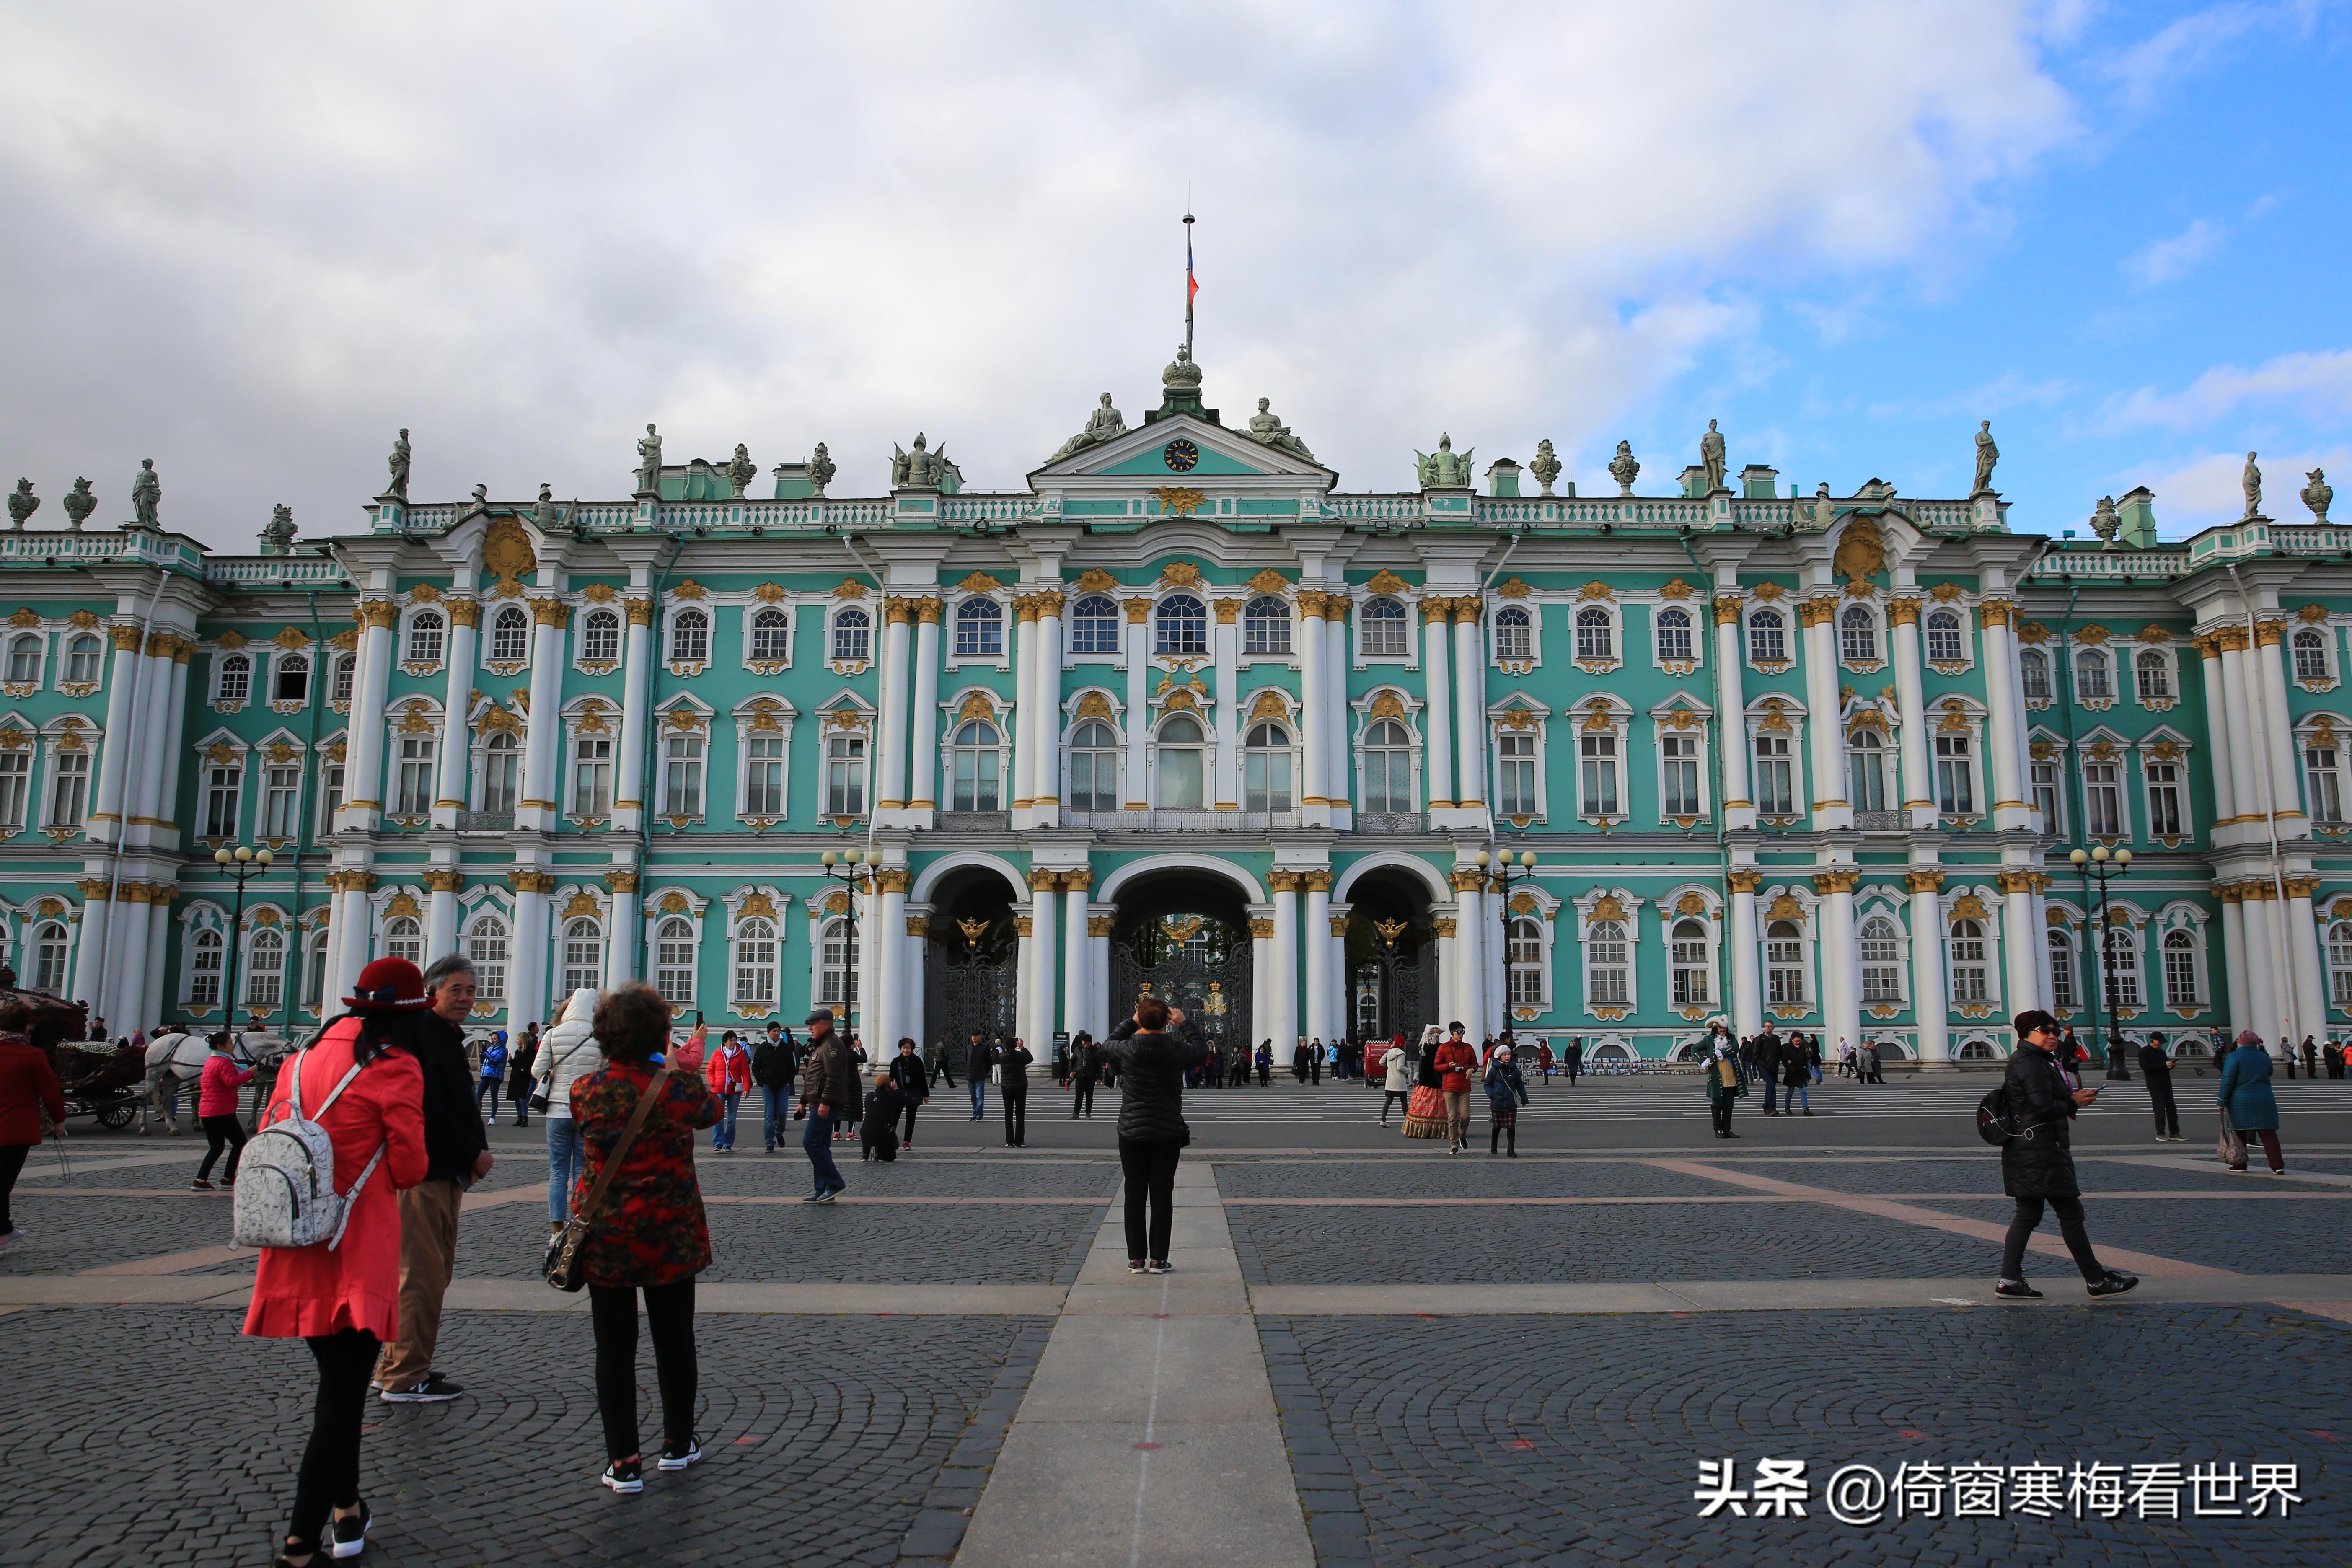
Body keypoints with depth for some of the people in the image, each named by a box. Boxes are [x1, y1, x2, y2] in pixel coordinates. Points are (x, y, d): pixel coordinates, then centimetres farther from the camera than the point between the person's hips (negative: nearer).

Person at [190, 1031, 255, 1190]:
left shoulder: (210, 1061, 16)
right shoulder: (224, 1062, -14)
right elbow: (231, 1081, -28)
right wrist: (249, 1073, -20)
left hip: (205, 1111, 9)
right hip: (222, 1111, -9)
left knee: (216, 1147, 15)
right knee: (240, 1142, 3)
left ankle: (200, 1180, 5)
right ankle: (228, 1178, 4)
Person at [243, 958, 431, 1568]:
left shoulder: (303, 1060, 8)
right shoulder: (394, 1068, -10)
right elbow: (410, 1168, -10)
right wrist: (402, 1171, 11)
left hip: (296, 1249, 7)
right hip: (358, 1252, -6)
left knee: (336, 1380, 20)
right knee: (344, 1393, 0)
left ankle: (345, 1508, 32)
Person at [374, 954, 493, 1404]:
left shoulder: (448, 1038, 18)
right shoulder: (420, 1033, -13)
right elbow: (429, 1108, -20)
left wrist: (475, 1152, 6)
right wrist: (474, 1153, -14)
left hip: (445, 1171, 10)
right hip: (424, 1171, -10)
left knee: (434, 1272, 16)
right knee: (423, 1274, -6)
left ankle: (397, 1366, 26)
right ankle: (406, 1379, 1)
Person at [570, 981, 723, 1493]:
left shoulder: (587, 1092, -10)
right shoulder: (681, 1088, -12)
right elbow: (713, 1111, 9)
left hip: (605, 1239, 0)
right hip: (671, 1236, 0)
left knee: (615, 1348, 7)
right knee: (674, 1341, 15)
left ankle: (623, 1463, 11)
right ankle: (678, 1444, 30)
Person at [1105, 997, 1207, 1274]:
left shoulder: (1127, 1050, -9)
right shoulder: (1176, 1050, -10)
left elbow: (1110, 1043, 16)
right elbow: (1202, 1050, 13)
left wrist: (1131, 1022, 20)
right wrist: (1183, 1025, 18)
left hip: (1132, 1134, 0)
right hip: (1168, 1135, 0)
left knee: (1134, 1196, 7)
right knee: (1162, 1196, 6)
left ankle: (1136, 1259, 10)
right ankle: (1158, 1259, 7)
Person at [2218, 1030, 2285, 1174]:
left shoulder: (2234, 1057, -8)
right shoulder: (2264, 1057, 9)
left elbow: (2227, 1081, -10)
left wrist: (2222, 1100, -7)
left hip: (2241, 1102, -4)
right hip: (2265, 1101, 4)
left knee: (2239, 1134, 6)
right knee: (2268, 1134, 2)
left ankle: (2240, 1164, 9)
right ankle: (2278, 1165, -4)